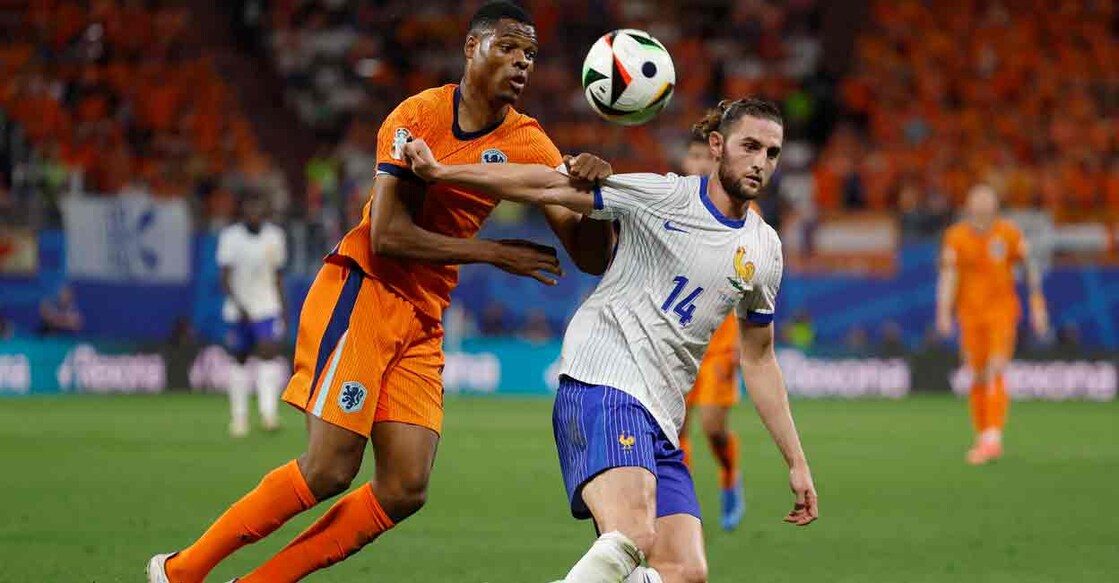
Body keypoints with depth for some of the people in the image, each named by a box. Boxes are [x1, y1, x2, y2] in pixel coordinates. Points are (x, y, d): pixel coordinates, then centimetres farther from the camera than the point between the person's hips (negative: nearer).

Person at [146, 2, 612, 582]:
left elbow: (588, 256, 1)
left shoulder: (528, 144, 5)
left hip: (423, 320, 6)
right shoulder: (420, 115, -10)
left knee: (405, 490, -5)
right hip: (362, 294, -6)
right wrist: (492, 252, -18)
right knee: (330, 469, -15)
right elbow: (387, 235, -17)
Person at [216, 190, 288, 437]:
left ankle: (269, 412, -25)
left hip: (267, 308, 1)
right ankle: (239, 415, 17)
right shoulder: (230, 237, -5)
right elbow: (225, 277, -9)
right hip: (237, 312, -1)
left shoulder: (274, 236, 5)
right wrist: (238, 305, -22)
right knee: (240, 360, 7)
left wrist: (283, 310, 13)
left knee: (269, 354, -17)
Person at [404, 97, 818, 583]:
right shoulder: (662, 196, -2)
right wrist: (439, 171, -6)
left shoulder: (764, 250, 16)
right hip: (604, 382, -7)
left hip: (662, 423, 7)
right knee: (632, 538, -31)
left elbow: (759, 360, 24)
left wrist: (796, 461, 23)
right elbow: (549, 188, -2)